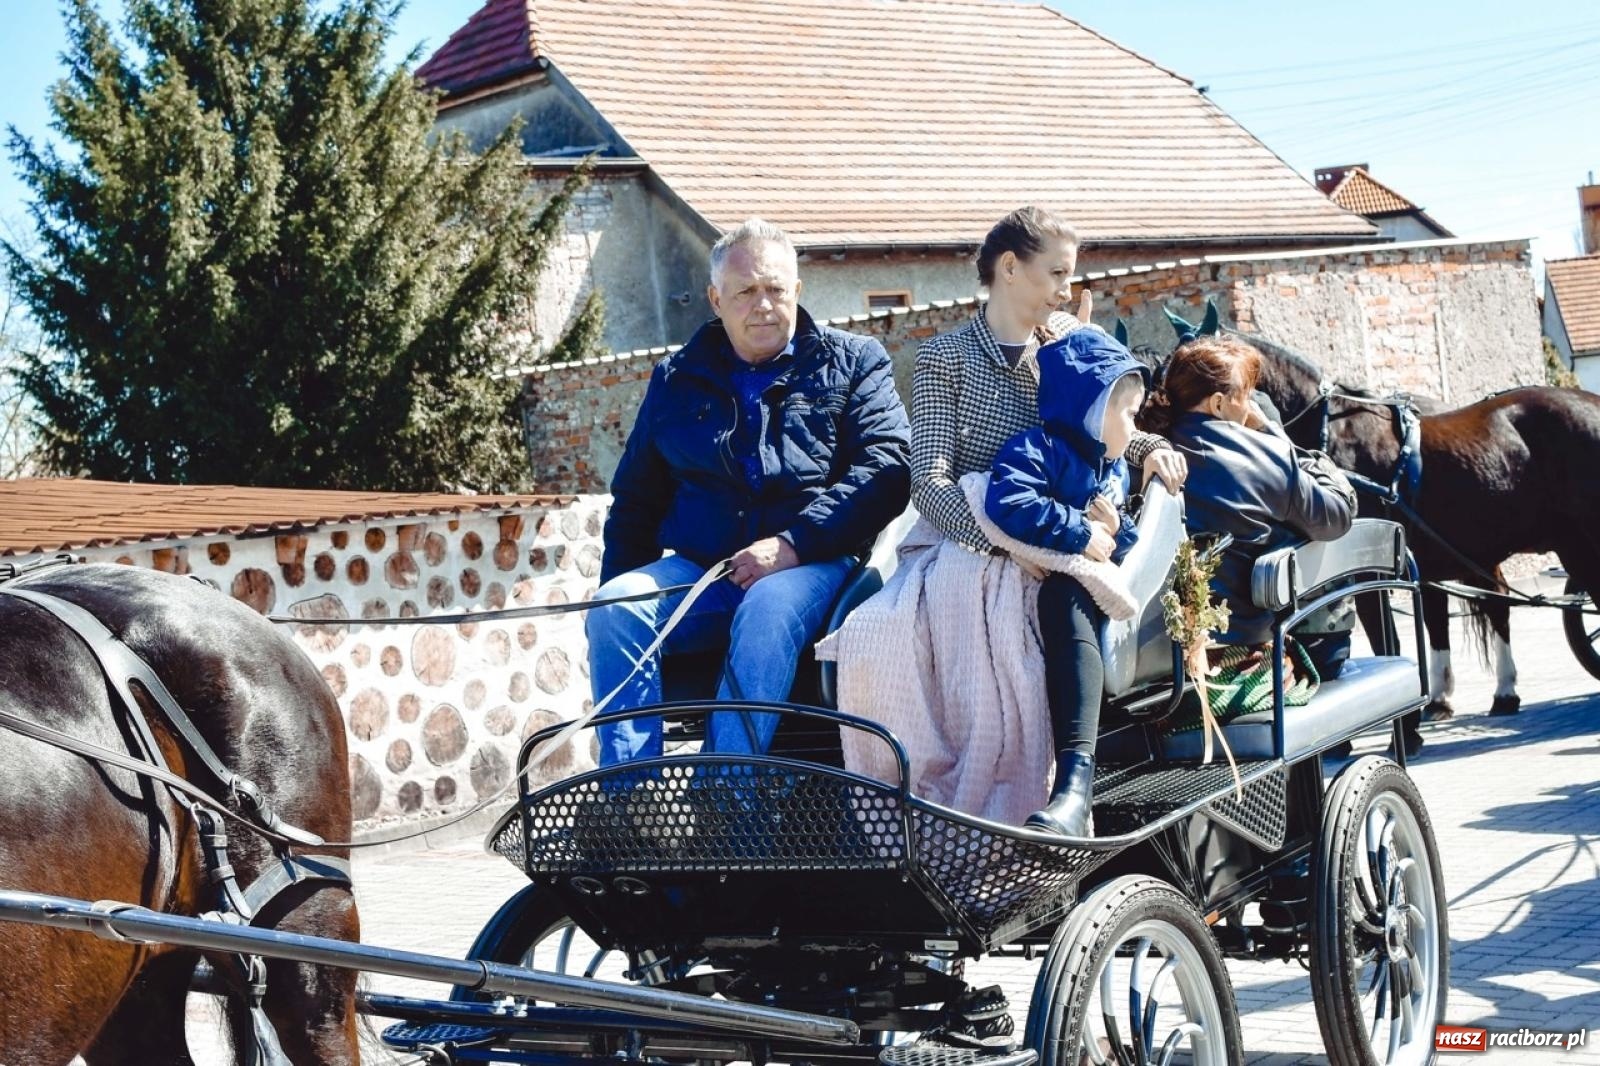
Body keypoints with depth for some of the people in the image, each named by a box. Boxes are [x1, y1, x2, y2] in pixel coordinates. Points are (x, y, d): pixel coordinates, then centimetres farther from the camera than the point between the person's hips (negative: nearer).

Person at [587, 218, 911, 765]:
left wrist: (794, 544, -15)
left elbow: (887, 467, -3)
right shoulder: (677, 379, 21)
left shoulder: (853, 362, 12)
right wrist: (616, 588, 5)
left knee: (768, 610, -37)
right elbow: (635, 500, 22)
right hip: (697, 568, 3)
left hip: (810, 566, -3)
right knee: (615, 606, -26)